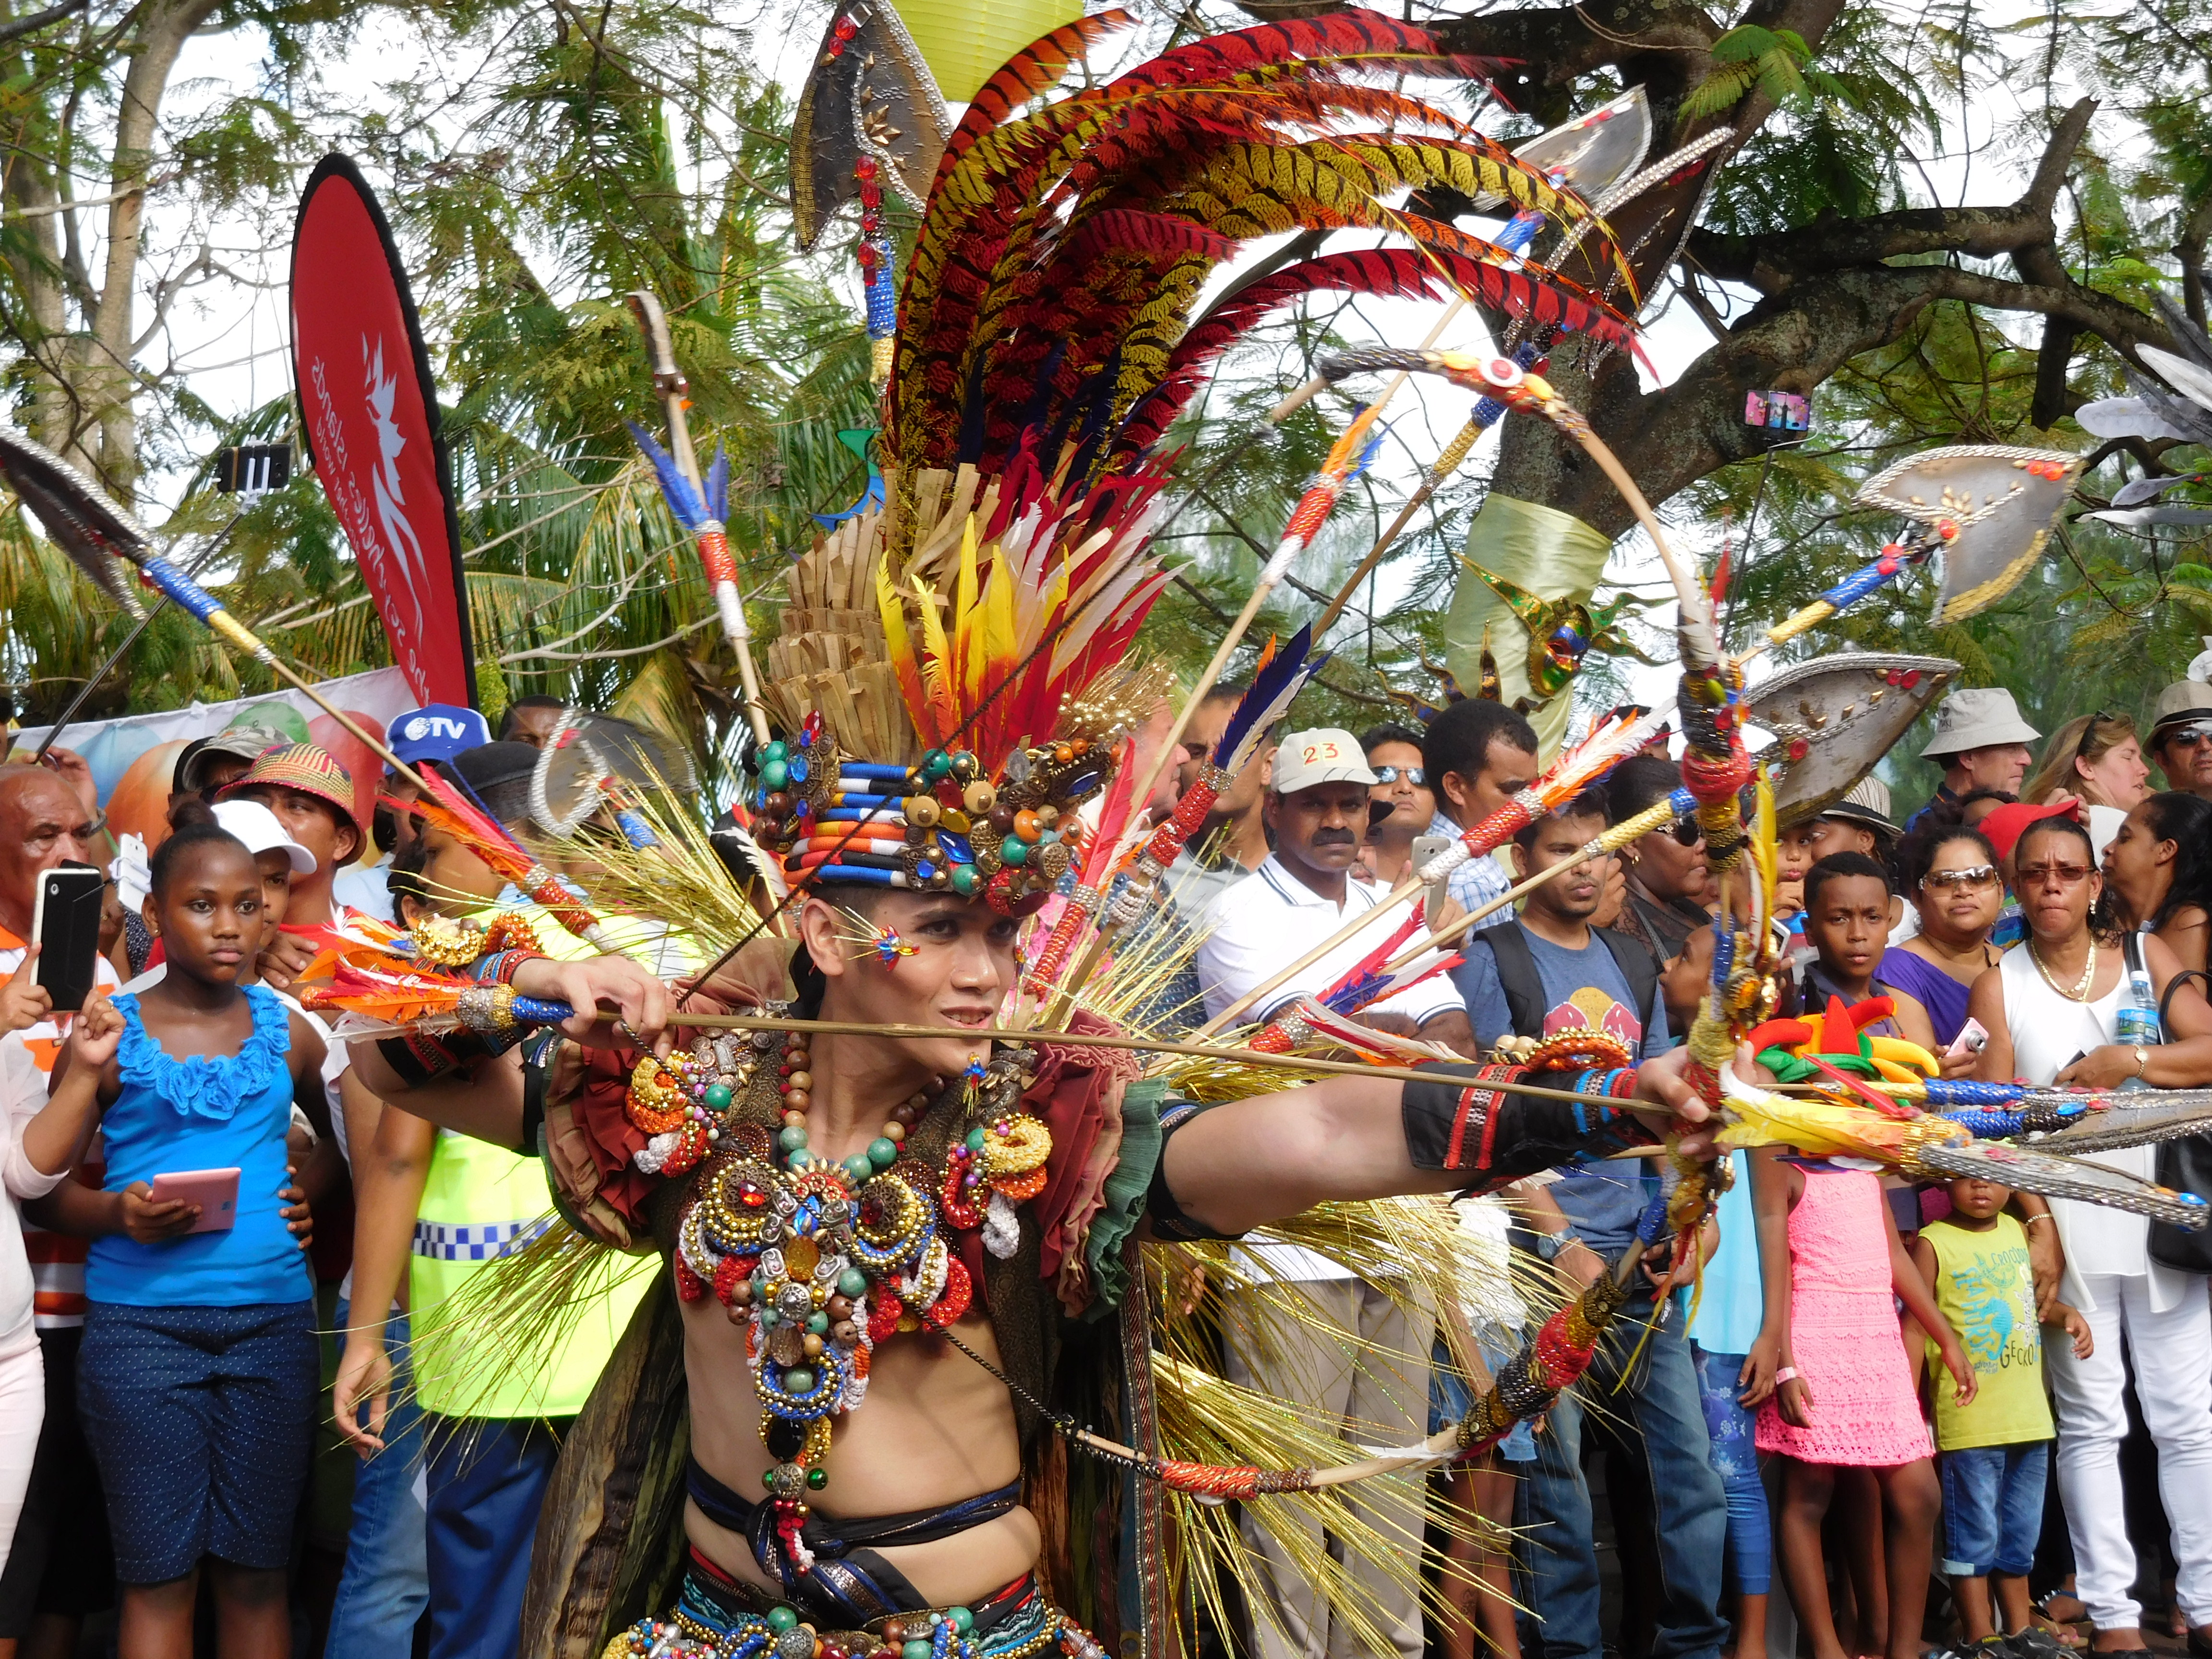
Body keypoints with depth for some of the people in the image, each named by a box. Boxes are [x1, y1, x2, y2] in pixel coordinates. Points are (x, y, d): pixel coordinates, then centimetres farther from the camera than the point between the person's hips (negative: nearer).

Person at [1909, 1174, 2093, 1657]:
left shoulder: (2017, 1231, 8)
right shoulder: (1933, 1243, -9)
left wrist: (2068, 1314, 1)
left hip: (2030, 1416, 6)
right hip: (1968, 1421, -6)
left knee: (2021, 1532, 16)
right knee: (1974, 1534, 1)